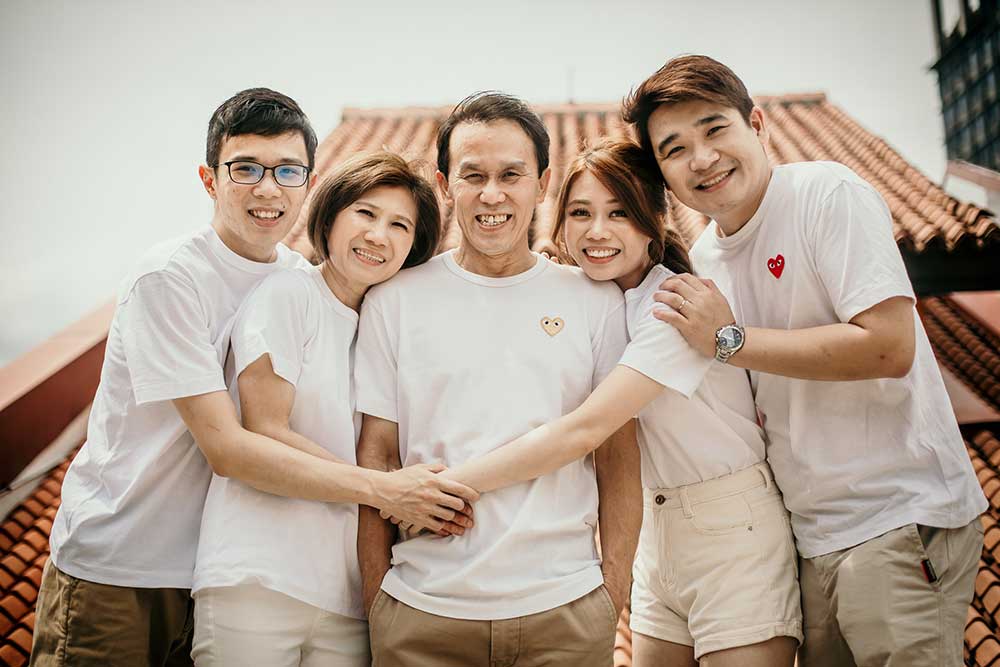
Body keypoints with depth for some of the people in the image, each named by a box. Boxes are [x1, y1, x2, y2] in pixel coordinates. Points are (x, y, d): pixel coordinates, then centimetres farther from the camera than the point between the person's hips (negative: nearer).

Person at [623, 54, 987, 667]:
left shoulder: (829, 193, -12)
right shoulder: (704, 256, 8)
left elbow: (889, 347, -22)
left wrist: (729, 339, -17)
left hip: (899, 519, -7)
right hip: (812, 536, 7)